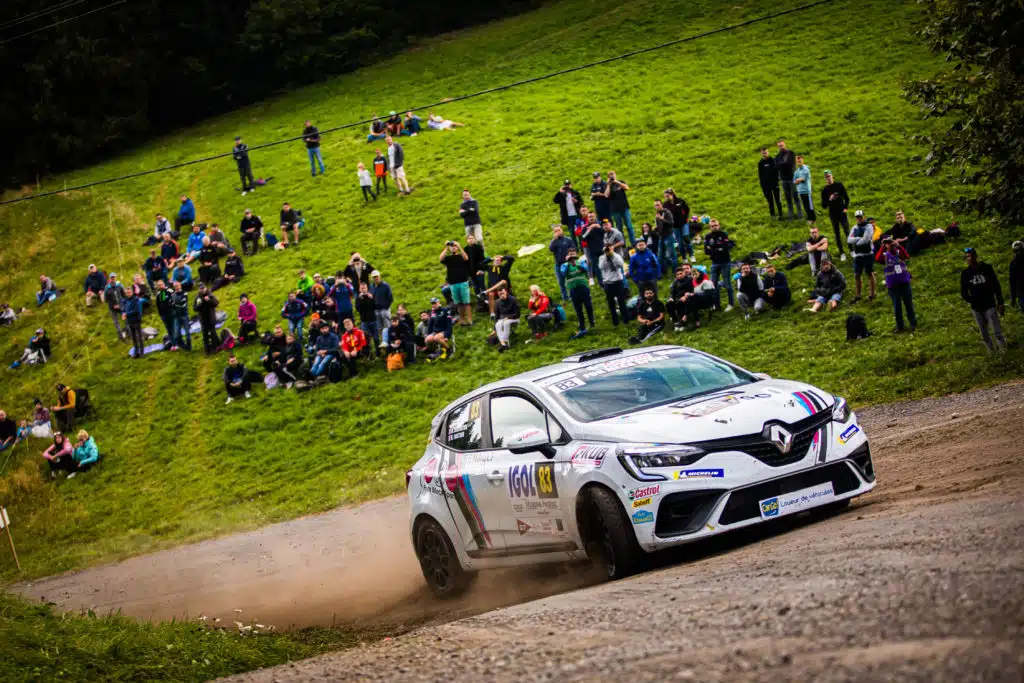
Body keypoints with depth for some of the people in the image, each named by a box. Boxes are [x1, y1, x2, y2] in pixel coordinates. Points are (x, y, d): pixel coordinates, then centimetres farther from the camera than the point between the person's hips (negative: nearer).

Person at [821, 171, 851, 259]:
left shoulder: (839, 185, -2)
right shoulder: (824, 190, -2)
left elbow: (846, 198, 6)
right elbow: (824, 205, -1)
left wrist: (845, 208, -6)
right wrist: (829, 200, -19)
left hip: (842, 212, -1)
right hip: (833, 214, 1)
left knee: (847, 232, -6)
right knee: (837, 234, 5)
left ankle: (852, 251, 4)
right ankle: (842, 253, 13)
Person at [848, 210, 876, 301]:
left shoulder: (868, 227, -6)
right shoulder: (855, 228, 13)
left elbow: (865, 240, -17)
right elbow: (849, 239, 2)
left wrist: (855, 241, -5)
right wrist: (859, 238, -12)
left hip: (867, 254, -6)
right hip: (857, 255, 6)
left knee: (870, 274, 1)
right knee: (856, 275, 8)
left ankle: (872, 294, 8)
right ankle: (858, 295, 17)